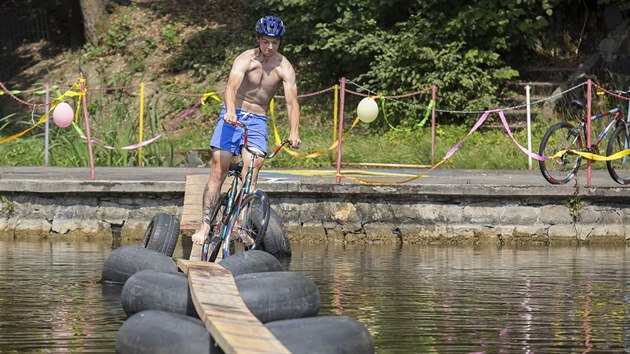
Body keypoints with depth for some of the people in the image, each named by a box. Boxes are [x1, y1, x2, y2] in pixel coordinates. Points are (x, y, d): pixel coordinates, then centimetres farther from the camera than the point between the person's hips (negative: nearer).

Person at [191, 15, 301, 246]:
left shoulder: (284, 68, -6)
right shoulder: (245, 60, -12)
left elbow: (291, 101, -16)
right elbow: (232, 86, -29)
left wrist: (294, 133, -32)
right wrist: (230, 111, -50)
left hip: (257, 121, 2)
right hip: (233, 115, -2)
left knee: (252, 169, -17)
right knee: (219, 168, -10)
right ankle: (205, 224, -9)